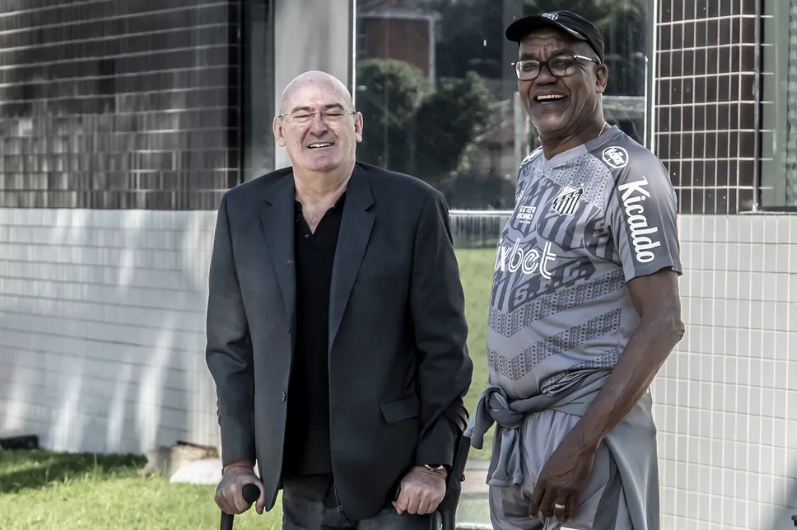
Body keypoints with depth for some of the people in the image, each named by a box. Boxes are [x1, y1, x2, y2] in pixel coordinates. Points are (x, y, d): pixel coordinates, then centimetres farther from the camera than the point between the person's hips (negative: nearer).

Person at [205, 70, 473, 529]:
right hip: (301, 484, 3)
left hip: (393, 478, -3)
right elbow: (231, 345, 8)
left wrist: (433, 464, -7)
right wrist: (238, 460, 4)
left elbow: (444, 346, -3)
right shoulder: (243, 212, 4)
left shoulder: (414, 208, -5)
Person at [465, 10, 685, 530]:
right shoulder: (532, 171, 14)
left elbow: (663, 323, -17)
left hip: (587, 425, -8)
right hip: (512, 428, 8)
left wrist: (582, 444, -23)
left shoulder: (627, 172, -11)